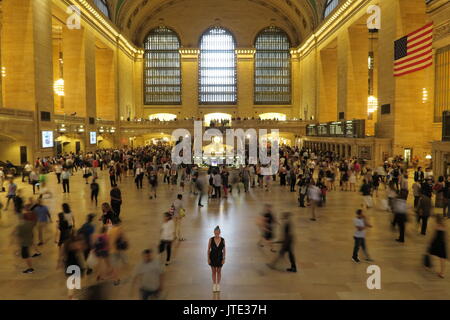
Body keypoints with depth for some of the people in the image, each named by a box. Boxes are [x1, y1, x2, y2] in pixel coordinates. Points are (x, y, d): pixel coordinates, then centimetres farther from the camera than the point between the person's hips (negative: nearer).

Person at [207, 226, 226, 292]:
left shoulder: (222, 240, -11)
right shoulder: (211, 239, -12)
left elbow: (224, 250, -2)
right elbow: (208, 249, -5)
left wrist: (224, 259, -5)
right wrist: (208, 259, -6)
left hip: (219, 258, 0)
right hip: (212, 257, 0)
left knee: (219, 271, 13)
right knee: (214, 271, 12)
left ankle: (218, 285, 28)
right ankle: (214, 285, 25)